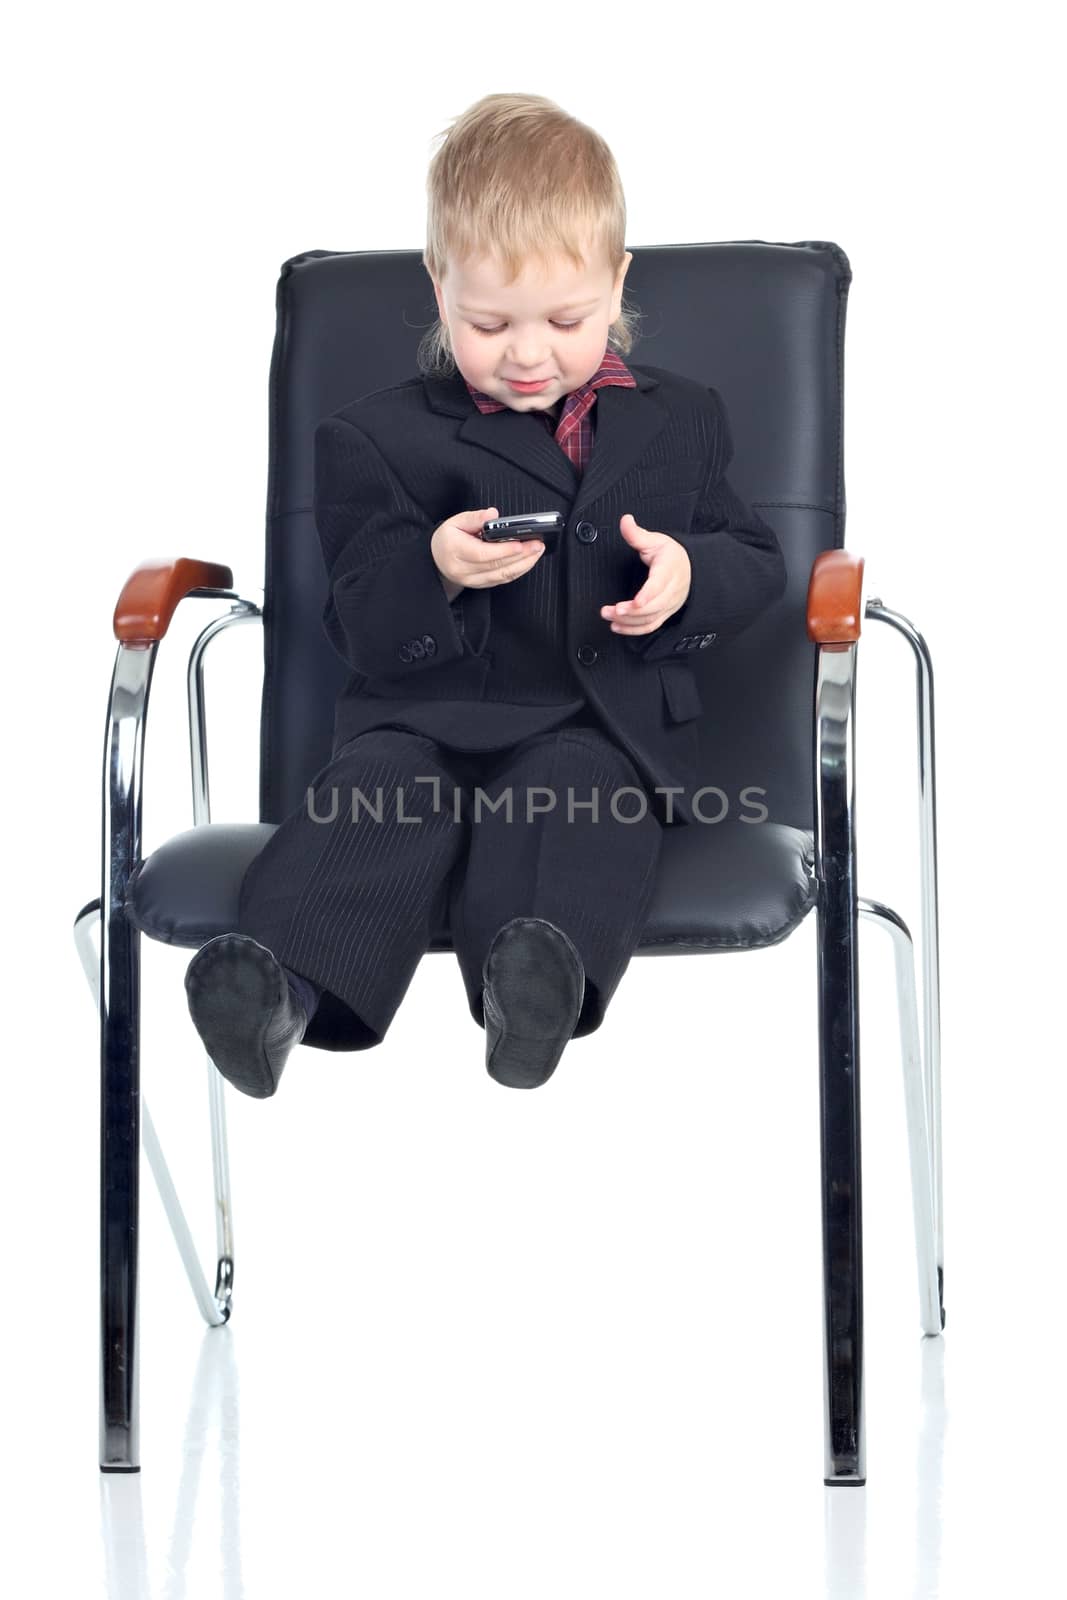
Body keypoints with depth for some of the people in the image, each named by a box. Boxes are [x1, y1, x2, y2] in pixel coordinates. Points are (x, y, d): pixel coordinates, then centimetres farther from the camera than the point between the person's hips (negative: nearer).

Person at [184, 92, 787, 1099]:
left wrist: (689, 572, -7)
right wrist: (433, 569, -18)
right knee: (378, 787, -33)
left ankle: (544, 973, -63)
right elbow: (363, 628, 5)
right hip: (432, 706, 0)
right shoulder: (385, 437, 10)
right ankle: (285, 985, -55)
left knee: (572, 791, -35)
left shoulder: (676, 423, 16)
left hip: (605, 719, 0)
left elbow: (755, 564, 18)